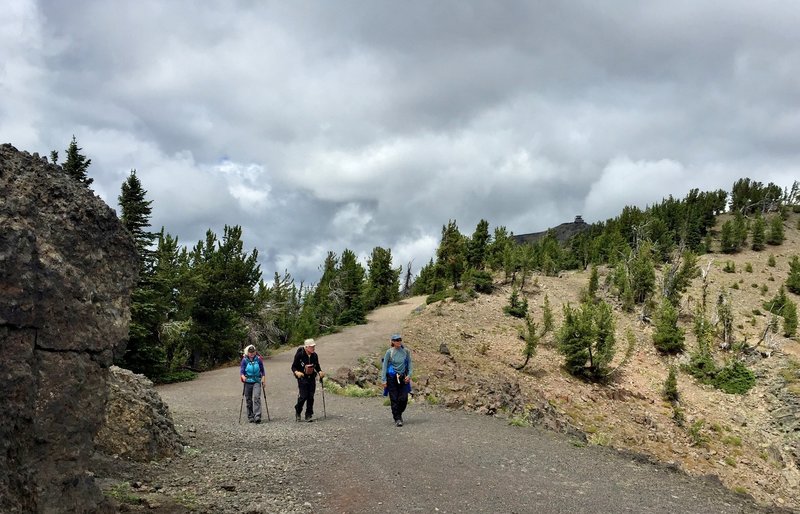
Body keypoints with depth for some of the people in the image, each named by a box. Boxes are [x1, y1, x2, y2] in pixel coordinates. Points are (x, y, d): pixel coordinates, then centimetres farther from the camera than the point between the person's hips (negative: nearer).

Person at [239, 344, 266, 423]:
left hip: (257, 381, -1)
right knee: (248, 399, 6)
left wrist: (264, 379, 5)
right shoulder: (245, 360, -3)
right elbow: (241, 370, -5)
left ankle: (257, 416, -20)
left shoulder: (258, 359, -2)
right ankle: (250, 417, 18)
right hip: (248, 381, 1)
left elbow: (262, 370, 8)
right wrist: (243, 376, -26)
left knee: (257, 397, -17)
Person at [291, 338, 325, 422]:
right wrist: (297, 372, -25)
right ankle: (297, 412, 15)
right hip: (302, 378, -4)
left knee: (311, 397, 1)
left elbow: (317, 366, 17)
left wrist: (320, 372, -3)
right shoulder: (299, 355, -11)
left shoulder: (314, 355, 3)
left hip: (312, 378, 4)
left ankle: (309, 415, 11)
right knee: (303, 396, -10)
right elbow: (293, 367, -5)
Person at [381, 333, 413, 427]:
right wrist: (384, 380, -6)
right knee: (394, 399, -2)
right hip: (392, 378, -2)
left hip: (403, 378, 2)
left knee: (404, 399, -2)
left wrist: (409, 375, -4)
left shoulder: (406, 351, 2)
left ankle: (399, 414, 24)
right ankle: (397, 419, 6)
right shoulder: (389, 352, -5)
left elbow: (409, 364, 9)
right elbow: (384, 366, -2)